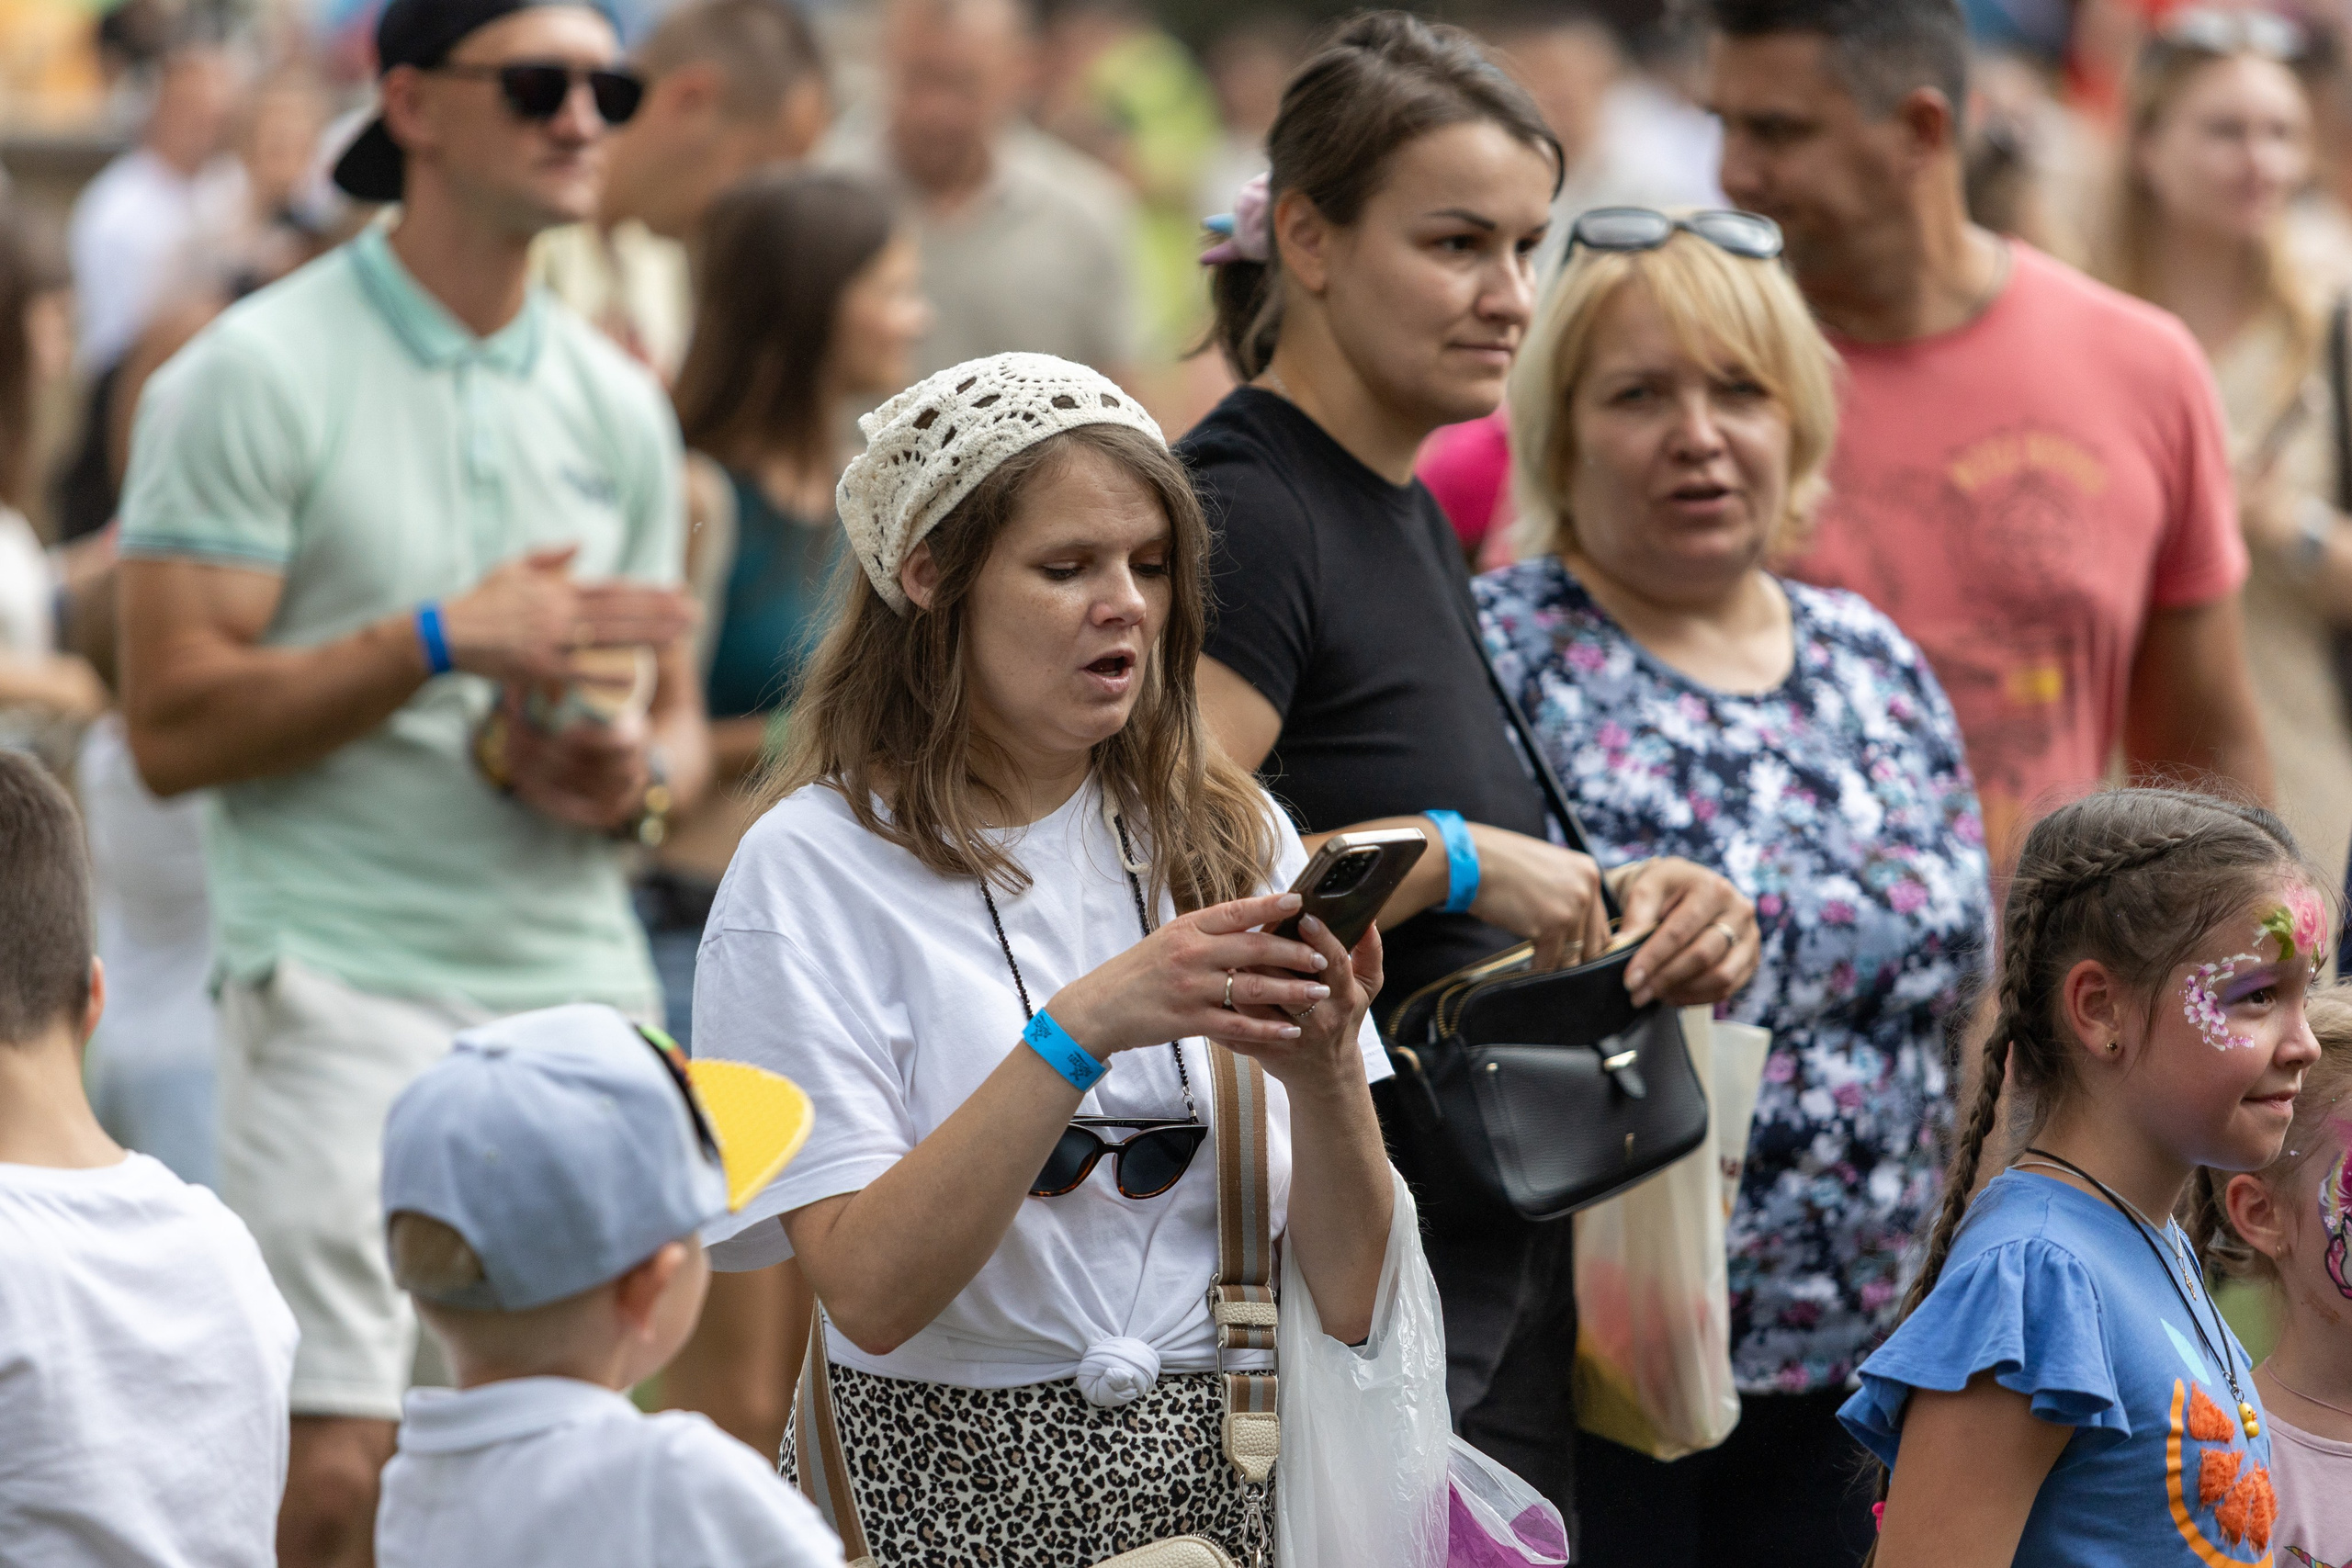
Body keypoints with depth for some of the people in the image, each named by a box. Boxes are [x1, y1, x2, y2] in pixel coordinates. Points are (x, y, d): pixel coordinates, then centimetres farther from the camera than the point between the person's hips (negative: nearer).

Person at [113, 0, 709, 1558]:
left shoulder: (617, 403, 14)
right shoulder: (259, 376, -4)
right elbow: (175, 724, -9)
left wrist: (634, 775, -3)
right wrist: (442, 640, -16)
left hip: (580, 988, 5)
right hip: (346, 986, -5)